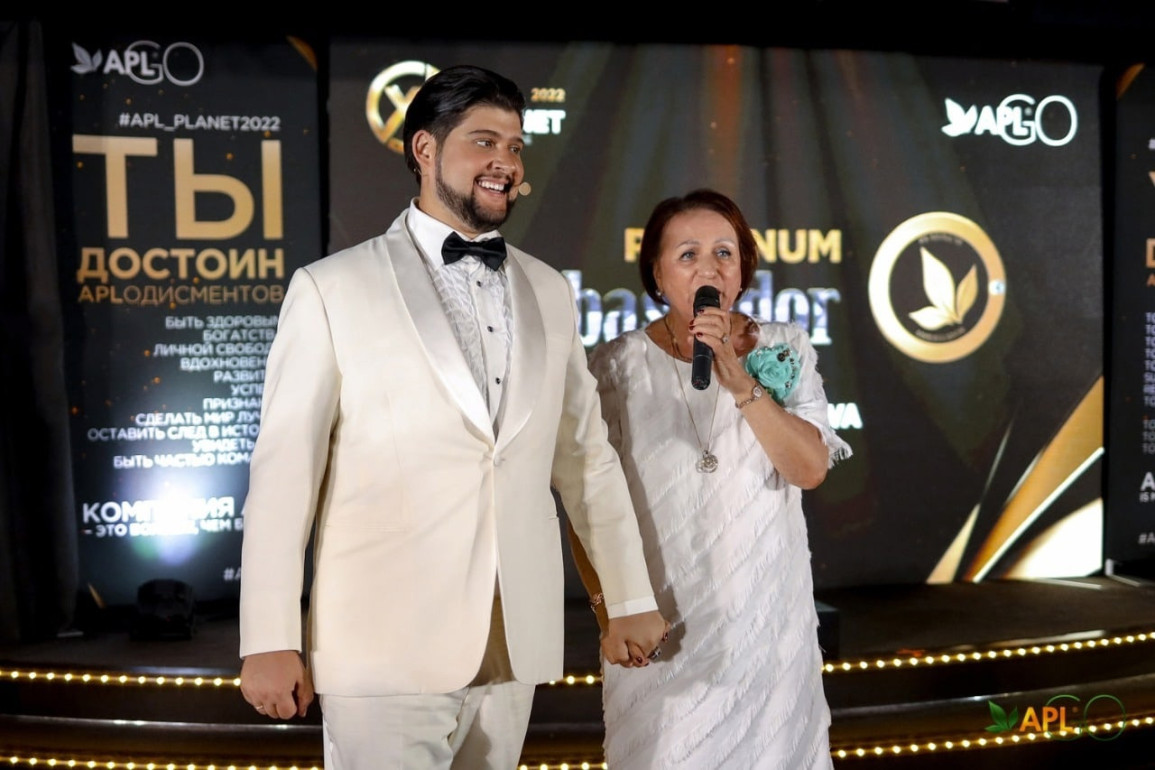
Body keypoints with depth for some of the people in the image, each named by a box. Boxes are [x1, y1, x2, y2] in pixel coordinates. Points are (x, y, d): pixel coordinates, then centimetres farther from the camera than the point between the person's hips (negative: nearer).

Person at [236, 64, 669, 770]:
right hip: (385, 652, -4)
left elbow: (588, 454, 14)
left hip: (516, 646, 4)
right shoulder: (331, 288, -1)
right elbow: (284, 468, -4)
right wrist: (270, 640, -7)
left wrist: (630, 599, 14)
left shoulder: (550, 293, 12)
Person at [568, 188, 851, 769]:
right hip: (659, 623, -1)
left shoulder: (785, 351, 1)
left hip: (766, 617, 2)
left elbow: (811, 469, -12)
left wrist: (739, 380, -20)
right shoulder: (617, 365, -3)